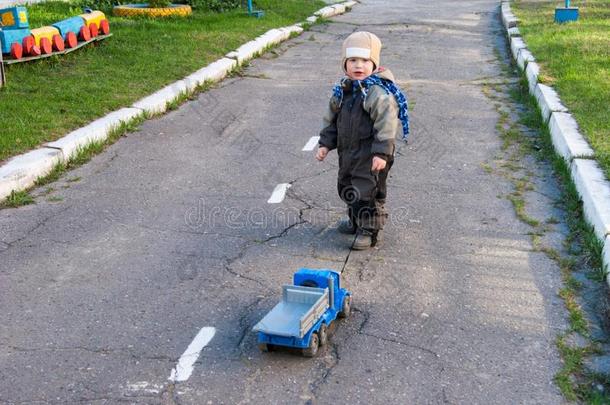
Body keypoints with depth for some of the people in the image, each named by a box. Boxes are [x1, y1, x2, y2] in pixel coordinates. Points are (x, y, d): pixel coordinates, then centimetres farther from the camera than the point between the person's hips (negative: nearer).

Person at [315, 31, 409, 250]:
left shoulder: (379, 93, -18)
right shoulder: (342, 90, 6)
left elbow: (386, 124, -22)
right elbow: (331, 119, 15)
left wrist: (382, 153, -25)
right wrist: (325, 143, 10)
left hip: (371, 155, -8)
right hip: (348, 151, 8)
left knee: (367, 191, -2)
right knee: (346, 187, 20)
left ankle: (370, 230, 13)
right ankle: (355, 221, 41)